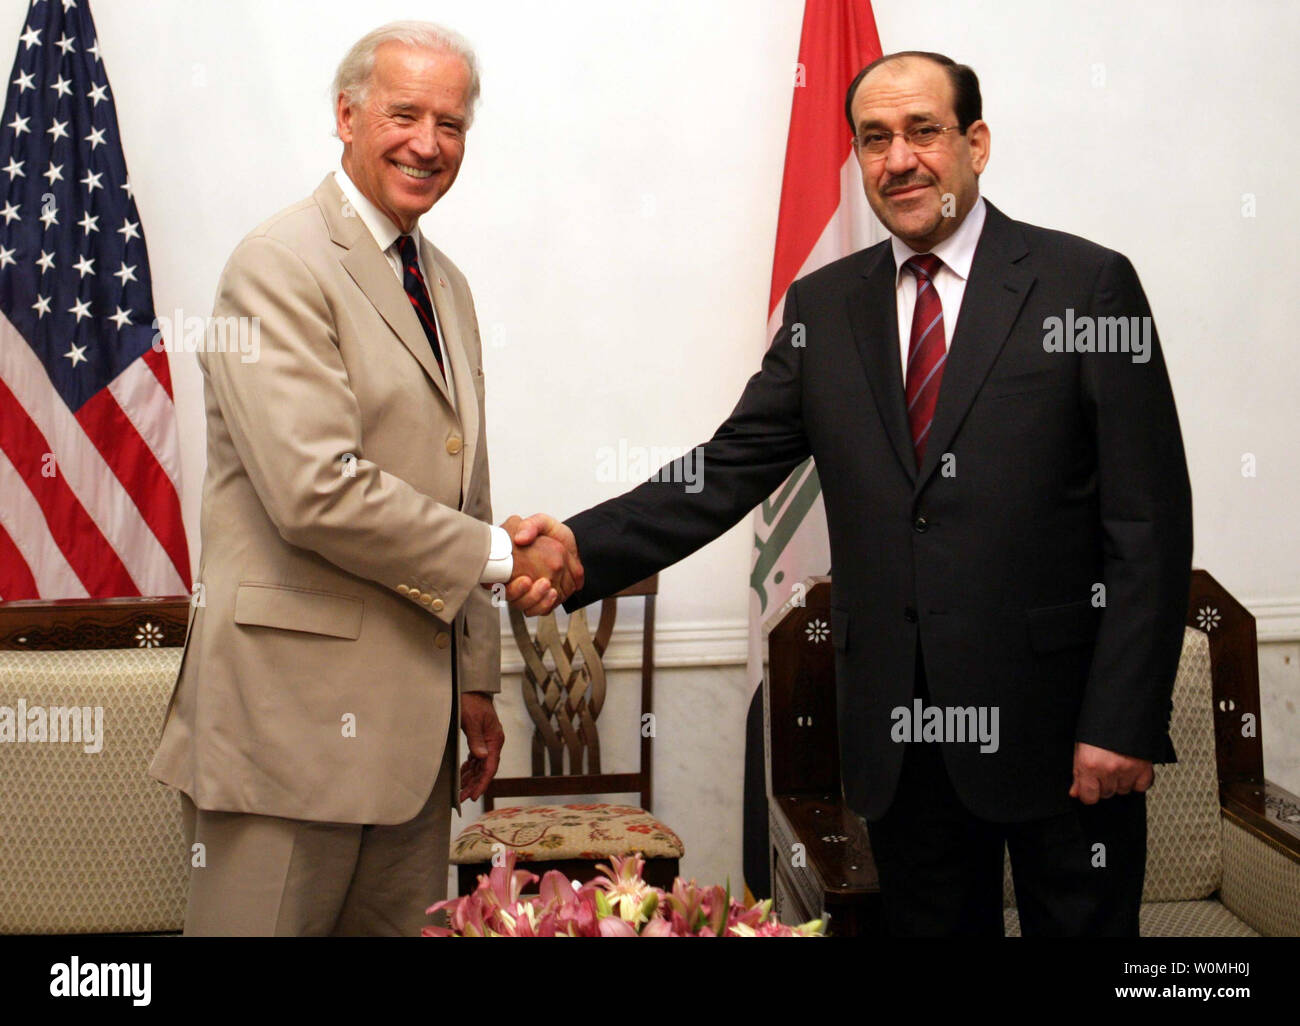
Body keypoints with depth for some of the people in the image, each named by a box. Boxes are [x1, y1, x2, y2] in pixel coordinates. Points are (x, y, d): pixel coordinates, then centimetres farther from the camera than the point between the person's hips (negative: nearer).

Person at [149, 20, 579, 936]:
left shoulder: (447, 286, 17)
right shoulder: (280, 267, -10)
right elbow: (318, 491, -21)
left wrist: (474, 683, 18)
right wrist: (501, 556, -12)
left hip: (412, 716, 8)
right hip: (293, 714, -8)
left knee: (407, 921, 13)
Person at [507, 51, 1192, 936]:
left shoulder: (1088, 284, -4)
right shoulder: (823, 306, 8)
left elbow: (1150, 524, -7)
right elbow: (731, 467, 2)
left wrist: (1125, 722, -13)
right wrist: (584, 547, -14)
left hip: (1058, 723, -3)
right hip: (897, 727, 3)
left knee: (1082, 921, 9)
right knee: (928, 925, 15)